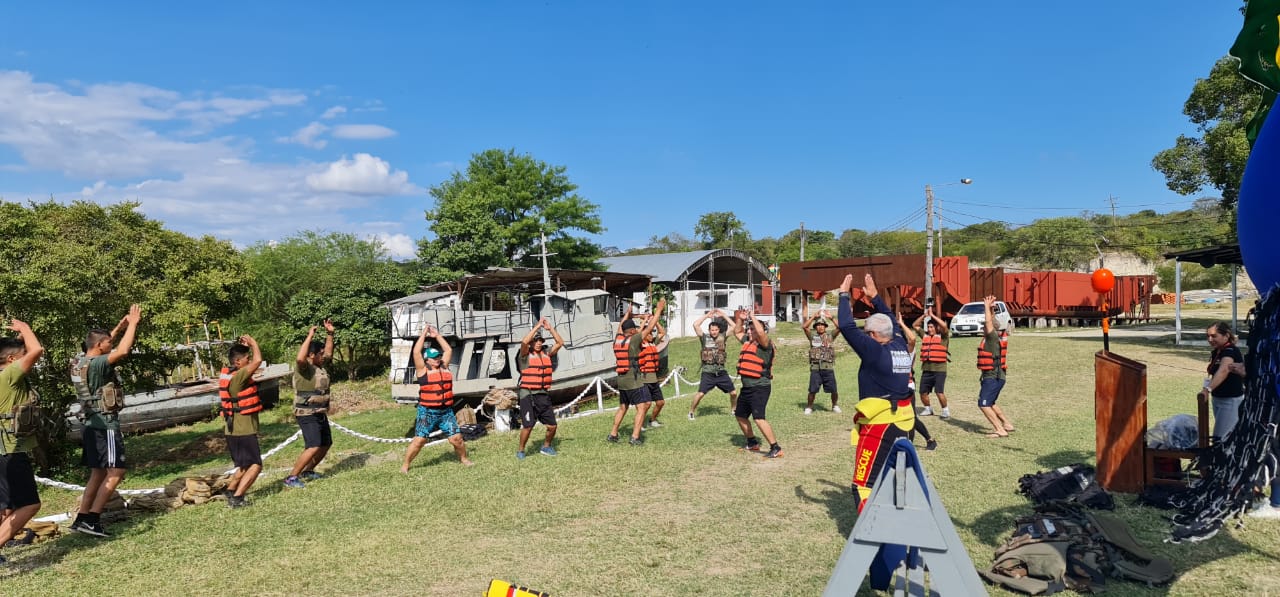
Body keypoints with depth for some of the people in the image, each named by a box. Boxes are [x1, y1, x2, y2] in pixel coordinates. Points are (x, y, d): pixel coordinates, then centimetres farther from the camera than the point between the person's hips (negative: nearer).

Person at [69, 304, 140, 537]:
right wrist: (133, 323, -21)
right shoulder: (96, 364, -18)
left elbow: (102, 344, 29)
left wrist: (119, 327, 23)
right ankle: (92, 520, -9)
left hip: (92, 424, 10)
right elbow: (123, 351, -32)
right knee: (115, 473, -7)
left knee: (98, 473, 15)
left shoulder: (80, 363, 10)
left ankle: (81, 518, 17)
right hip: (105, 424, -10)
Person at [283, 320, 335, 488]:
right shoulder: (303, 367, -15)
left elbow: (329, 353, 25)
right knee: (313, 447, -19)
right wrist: (310, 336, -32)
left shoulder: (320, 365, 9)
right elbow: (300, 358, -38)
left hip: (321, 414, 9)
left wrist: (329, 334, 14)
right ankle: (291, 477, -11)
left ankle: (308, 470, 36)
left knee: (325, 445, 19)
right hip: (307, 415, -9)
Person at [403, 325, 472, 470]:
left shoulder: (444, 367, 10)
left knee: (456, 438, 3)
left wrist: (437, 336, 12)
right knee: (419, 440, -3)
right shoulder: (422, 370, -2)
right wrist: (423, 334, -5)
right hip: (427, 412, -4)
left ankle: (463, 458, 24)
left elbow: (449, 350, 14)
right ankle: (405, 465, 11)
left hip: (446, 411, 4)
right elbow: (416, 352, -11)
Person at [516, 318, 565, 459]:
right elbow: (524, 342, -23)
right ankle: (520, 451, 12)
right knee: (528, 426, -9)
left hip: (544, 395, 5)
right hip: (528, 395, -5)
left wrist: (550, 328, -3)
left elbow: (560, 343, 4)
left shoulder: (546, 354, 10)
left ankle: (546, 447, 31)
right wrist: (537, 326, -18)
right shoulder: (525, 355, -3)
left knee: (552, 426, 6)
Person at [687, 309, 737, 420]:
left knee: (733, 393, 6)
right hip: (708, 373, -3)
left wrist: (723, 315, 3)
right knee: (700, 393, -13)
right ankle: (691, 412, 4)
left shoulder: (722, 337, 7)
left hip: (721, 372, 3)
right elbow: (695, 325, -11)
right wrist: (707, 315, -5)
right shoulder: (705, 338, 0)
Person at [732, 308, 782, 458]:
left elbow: (761, 331, -33)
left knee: (759, 418, -20)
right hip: (747, 388, 10)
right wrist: (741, 319, 12)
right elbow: (737, 332, 29)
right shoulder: (747, 342, 12)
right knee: (740, 415, 20)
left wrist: (752, 317, -20)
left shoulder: (765, 344, -12)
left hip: (760, 388, -10)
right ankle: (753, 443, 37)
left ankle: (776, 448, -13)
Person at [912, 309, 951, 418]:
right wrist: (924, 315, 6)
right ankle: (928, 409, 31)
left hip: (939, 369, -5)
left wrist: (932, 315, -9)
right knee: (923, 393, 8)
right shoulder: (925, 335, 13)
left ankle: (945, 411, 6)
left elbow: (944, 325, -18)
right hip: (926, 369, 5)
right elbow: (915, 325, 16)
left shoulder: (942, 336, 0)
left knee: (939, 392, -14)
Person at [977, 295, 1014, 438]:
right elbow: (990, 321, 21)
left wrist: (987, 306, -14)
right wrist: (988, 307, 14)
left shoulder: (993, 337, -14)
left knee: (984, 404, -13)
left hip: (993, 377, -10)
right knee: (989, 404, 22)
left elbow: (989, 321, -23)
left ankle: (1000, 430, -15)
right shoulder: (992, 338, 10)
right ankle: (1007, 424, 26)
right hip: (993, 376, 10)